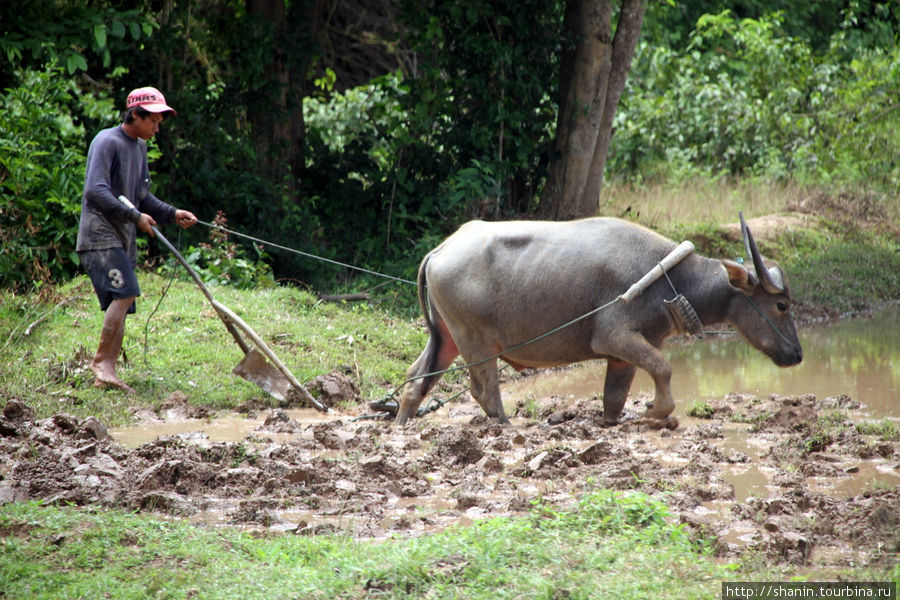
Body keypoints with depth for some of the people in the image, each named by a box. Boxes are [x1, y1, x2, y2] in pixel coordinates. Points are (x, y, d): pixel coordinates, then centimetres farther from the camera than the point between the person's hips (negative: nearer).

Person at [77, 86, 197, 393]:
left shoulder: (139, 148, 19)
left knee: (121, 308, 4)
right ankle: (101, 361, -17)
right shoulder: (107, 142, -9)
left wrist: (172, 213, 8)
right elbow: (96, 191, -19)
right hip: (100, 235, -9)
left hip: (123, 240, 9)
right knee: (125, 292, -22)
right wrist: (135, 216, -20)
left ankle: (106, 374, 5)